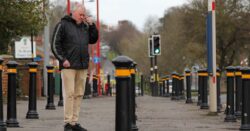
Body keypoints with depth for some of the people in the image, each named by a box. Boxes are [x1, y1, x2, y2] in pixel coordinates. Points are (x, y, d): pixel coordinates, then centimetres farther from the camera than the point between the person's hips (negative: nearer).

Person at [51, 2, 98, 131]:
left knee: (79, 94, 6)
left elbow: (93, 39, 20)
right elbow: (55, 44, -5)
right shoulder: (63, 25, -2)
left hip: (82, 66, 6)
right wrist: (62, 59, -12)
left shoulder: (85, 26, 16)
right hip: (69, 66, -6)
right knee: (69, 94, -8)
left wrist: (91, 25, 8)